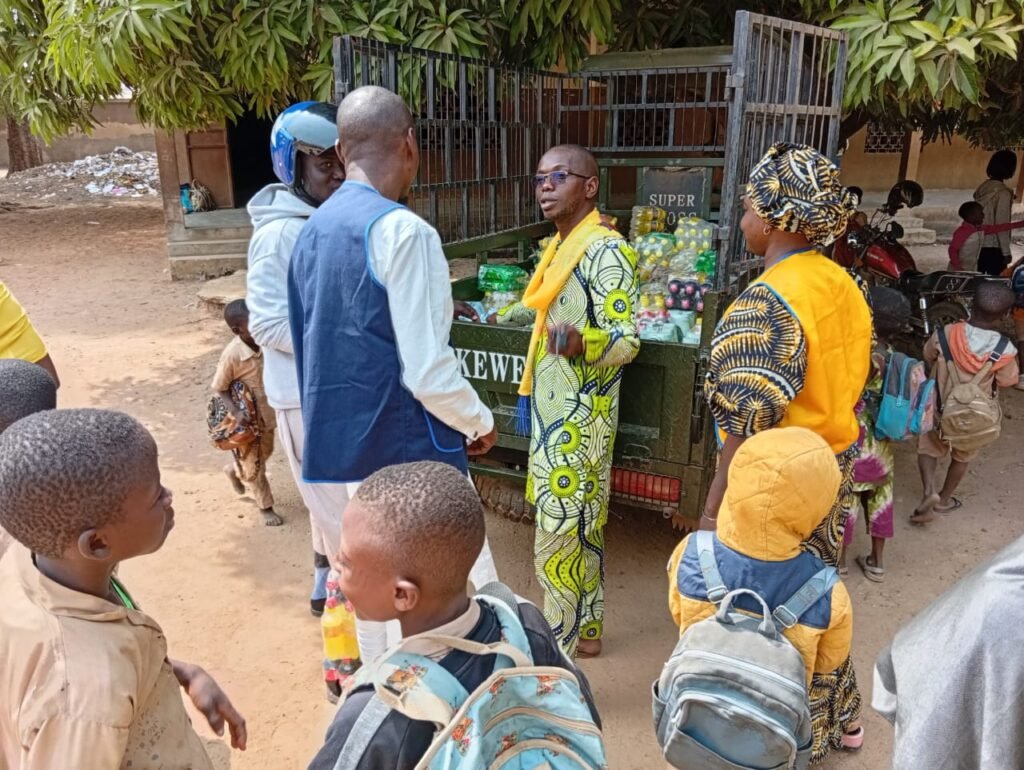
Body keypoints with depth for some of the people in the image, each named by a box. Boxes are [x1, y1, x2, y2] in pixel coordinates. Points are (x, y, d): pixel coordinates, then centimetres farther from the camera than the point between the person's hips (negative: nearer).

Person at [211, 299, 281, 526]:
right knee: (254, 465, 11)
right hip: (246, 418, -6)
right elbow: (219, 388, -16)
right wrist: (235, 412, -28)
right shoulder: (232, 355, -27)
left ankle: (233, 470, 56)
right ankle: (266, 507, 30)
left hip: (267, 412, 6)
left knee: (264, 453, 27)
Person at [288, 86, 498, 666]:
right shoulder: (403, 231, -18)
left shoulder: (312, 230, 7)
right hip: (406, 450, -8)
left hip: (341, 442, 8)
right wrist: (482, 421, -3)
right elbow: (428, 372, -21)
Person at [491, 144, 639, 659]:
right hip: (554, 410, 10)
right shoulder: (560, 246, 11)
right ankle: (584, 632, 33)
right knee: (579, 529, 18)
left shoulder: (605, 251, -18)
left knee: (559, 535, -2)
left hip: (578, 419, -9)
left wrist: (579, 341, -42)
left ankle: (560, 653, 12)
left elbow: (626, 341, -22)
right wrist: (520, 313, 42)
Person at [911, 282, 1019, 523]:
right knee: (962, 458, 26)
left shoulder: (945, 334, -22)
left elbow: (928, 356, -1)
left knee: (928, 449, 23)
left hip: (940, 410, 0)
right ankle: (944, 499, 41)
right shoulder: (1005, 350, -23)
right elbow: (1008, 381, -6)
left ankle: (929, 491, 1)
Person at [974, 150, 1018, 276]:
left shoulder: (983, 187, 5)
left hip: (978, 246, 7)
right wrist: (1006, 252, -11)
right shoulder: (1003, 192, -16)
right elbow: (1001, 225, -16)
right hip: (993, 248, -7)